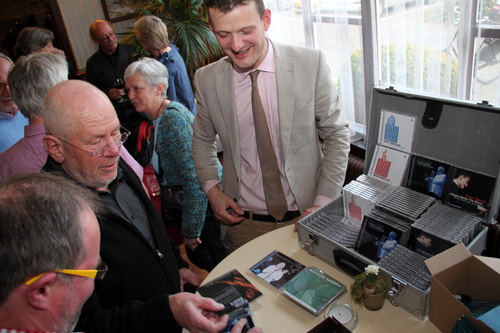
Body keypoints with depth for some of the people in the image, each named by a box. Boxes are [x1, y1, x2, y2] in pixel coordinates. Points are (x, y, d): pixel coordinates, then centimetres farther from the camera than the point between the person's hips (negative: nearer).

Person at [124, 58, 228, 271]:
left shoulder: (172, 119, -24)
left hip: (205, 204, -10)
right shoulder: (160, 117, 7)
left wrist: (191, 231, -21)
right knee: (197, 257, 21)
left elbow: (195, 179, -29)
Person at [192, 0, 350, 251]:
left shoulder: (310, 64, -12)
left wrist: (323, 203, -11)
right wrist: (211, 189, -3)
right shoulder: (206, 80, -5)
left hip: (305, 216, -1)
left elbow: (336, 135, -4)